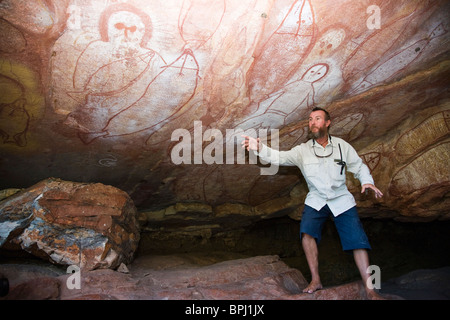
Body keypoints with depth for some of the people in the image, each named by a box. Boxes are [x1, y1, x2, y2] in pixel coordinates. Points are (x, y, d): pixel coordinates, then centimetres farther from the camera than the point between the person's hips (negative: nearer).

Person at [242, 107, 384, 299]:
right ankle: (315, 281, -10)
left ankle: (370, 290, 2)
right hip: (316, 200, 0)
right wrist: (259, 148, -34)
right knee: (307, 231, -23)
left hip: (341, 200, 0)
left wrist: (367, 181, -13)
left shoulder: (342, 146, -1)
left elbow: (359, 166, 8)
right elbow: (279, 157, -16)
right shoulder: (303, 150, -3)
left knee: (357, 239, -9)